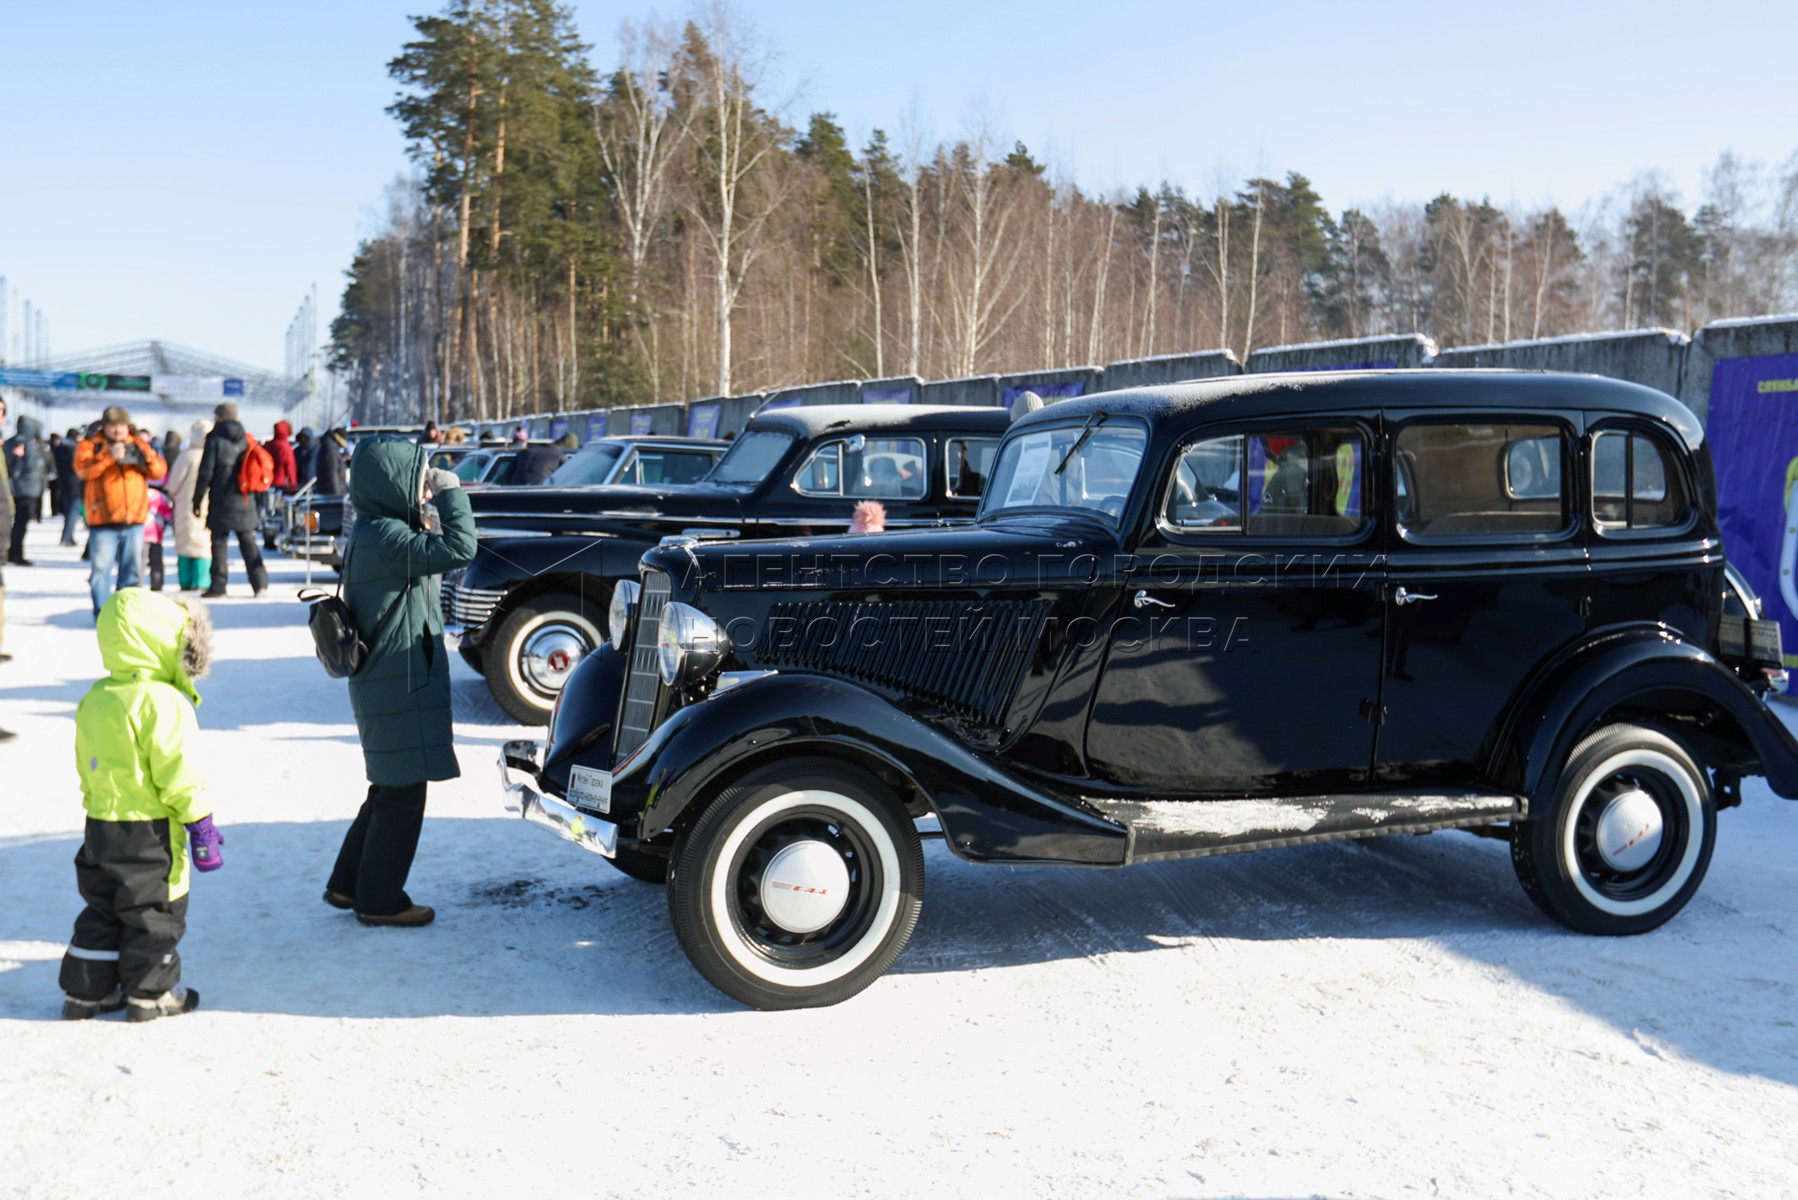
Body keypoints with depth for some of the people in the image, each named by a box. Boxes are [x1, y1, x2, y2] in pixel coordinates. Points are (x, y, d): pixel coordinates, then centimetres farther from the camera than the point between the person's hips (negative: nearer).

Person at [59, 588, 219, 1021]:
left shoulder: (94, 699, 6)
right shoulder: (163, 703, -21)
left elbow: (87, 767, 14)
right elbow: (178, 773, -20)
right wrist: (201, 823, -12)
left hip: (99, 822, 8)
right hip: (149, 831, -8)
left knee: (103, 908, 18)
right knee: (155, 909, 6)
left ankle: (85, 991, 24)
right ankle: (151, 993, 14)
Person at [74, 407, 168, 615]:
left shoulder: (138, 446, 12)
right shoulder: (91, 445, 2)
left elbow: (160, 471, 4)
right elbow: (83, 469, -16)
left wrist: (147, 457, -17)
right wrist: (109, 456, -29)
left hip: (134, 519, 3)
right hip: (103, 521, -3)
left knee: (133, 567, 10)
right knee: (101, 567, -2)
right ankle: (102, 612, 5)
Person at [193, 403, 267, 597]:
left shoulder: (215, 439, -6)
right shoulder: (246, 439, 10)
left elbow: (205, 473, -8)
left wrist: (197, 501, -3)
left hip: (221, 501, -5)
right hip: (244, 501, 5)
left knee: (219, 541, 0)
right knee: (248, 541, 8)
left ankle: (218, 585, -1)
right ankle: (259, 583, 2)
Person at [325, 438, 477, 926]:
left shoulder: (374, 531, 10)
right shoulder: (386, 538, -22)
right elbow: (459, 548, -30)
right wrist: (452, 492, -19)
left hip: (388, 683, 10)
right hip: (399, 688, -10)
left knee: (391, 791, 21)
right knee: (402, 795, 3)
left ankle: (348, 884, 30)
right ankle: (380, 901, 15)